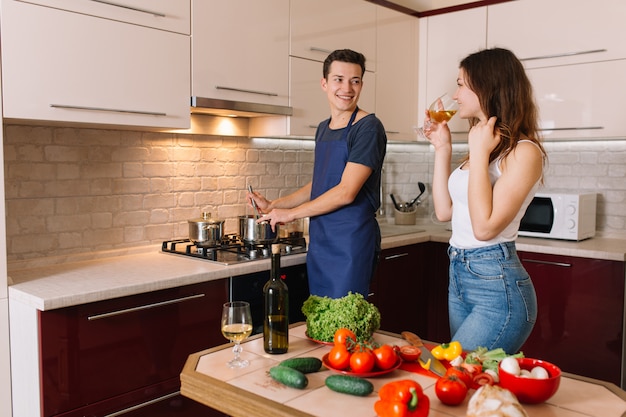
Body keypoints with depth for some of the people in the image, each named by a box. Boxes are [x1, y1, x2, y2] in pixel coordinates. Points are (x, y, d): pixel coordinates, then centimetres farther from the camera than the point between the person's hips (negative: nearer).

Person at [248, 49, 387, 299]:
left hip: (351, 243, -7)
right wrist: (273, 205, 14)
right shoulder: (323, 129, 14)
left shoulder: (368, 128, -12)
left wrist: (291, 214, -10)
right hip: (319, 241, 7)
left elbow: (346, 192, -18)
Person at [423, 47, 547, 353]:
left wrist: (479, 153, -19)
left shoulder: (523, 152, -14)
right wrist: (442, 149, 8)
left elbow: (485, 226, -24)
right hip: (458, 276, 9)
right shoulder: (483, 145, 11)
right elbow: (445, 211, 10)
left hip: (497, 285, -9)